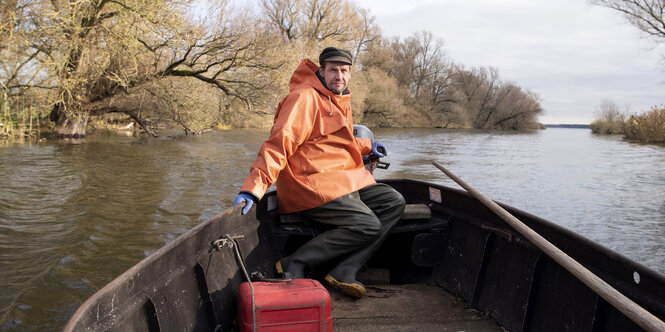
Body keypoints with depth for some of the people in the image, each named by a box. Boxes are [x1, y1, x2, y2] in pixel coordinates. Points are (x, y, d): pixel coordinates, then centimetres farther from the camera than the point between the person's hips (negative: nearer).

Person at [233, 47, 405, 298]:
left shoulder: (340, 100, 20)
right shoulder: (306, 97, -12)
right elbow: (279, 143, -22)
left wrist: (366, 146, 40)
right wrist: (253, 188, -30)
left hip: (344, 181, 10)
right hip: (313, 186, -10)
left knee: (394, 202, 2)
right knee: (368, 225, -21)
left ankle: (345, 271, -10)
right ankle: (293, 265, -15)